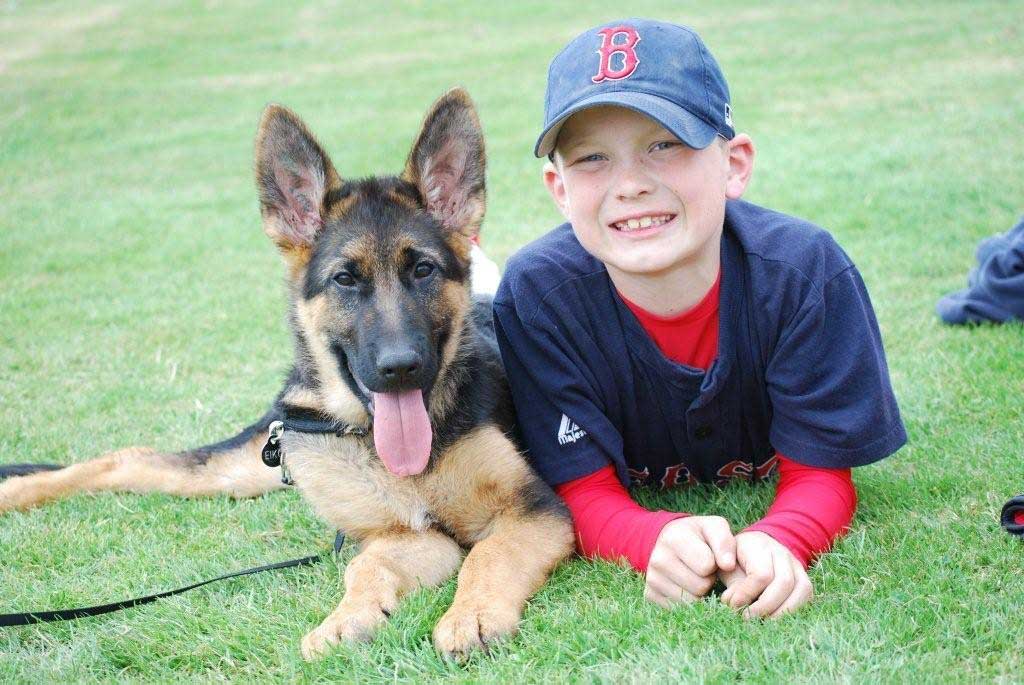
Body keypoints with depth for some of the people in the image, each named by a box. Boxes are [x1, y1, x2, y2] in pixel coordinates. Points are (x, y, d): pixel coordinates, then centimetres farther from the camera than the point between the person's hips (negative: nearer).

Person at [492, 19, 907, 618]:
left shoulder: (804, 271, -34)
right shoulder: (538, 295, -34)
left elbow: (820, 473, -27)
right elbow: (587, 496, -29)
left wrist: (775, 543, -53)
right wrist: (659, 541, -54)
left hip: (763, 502, 1)